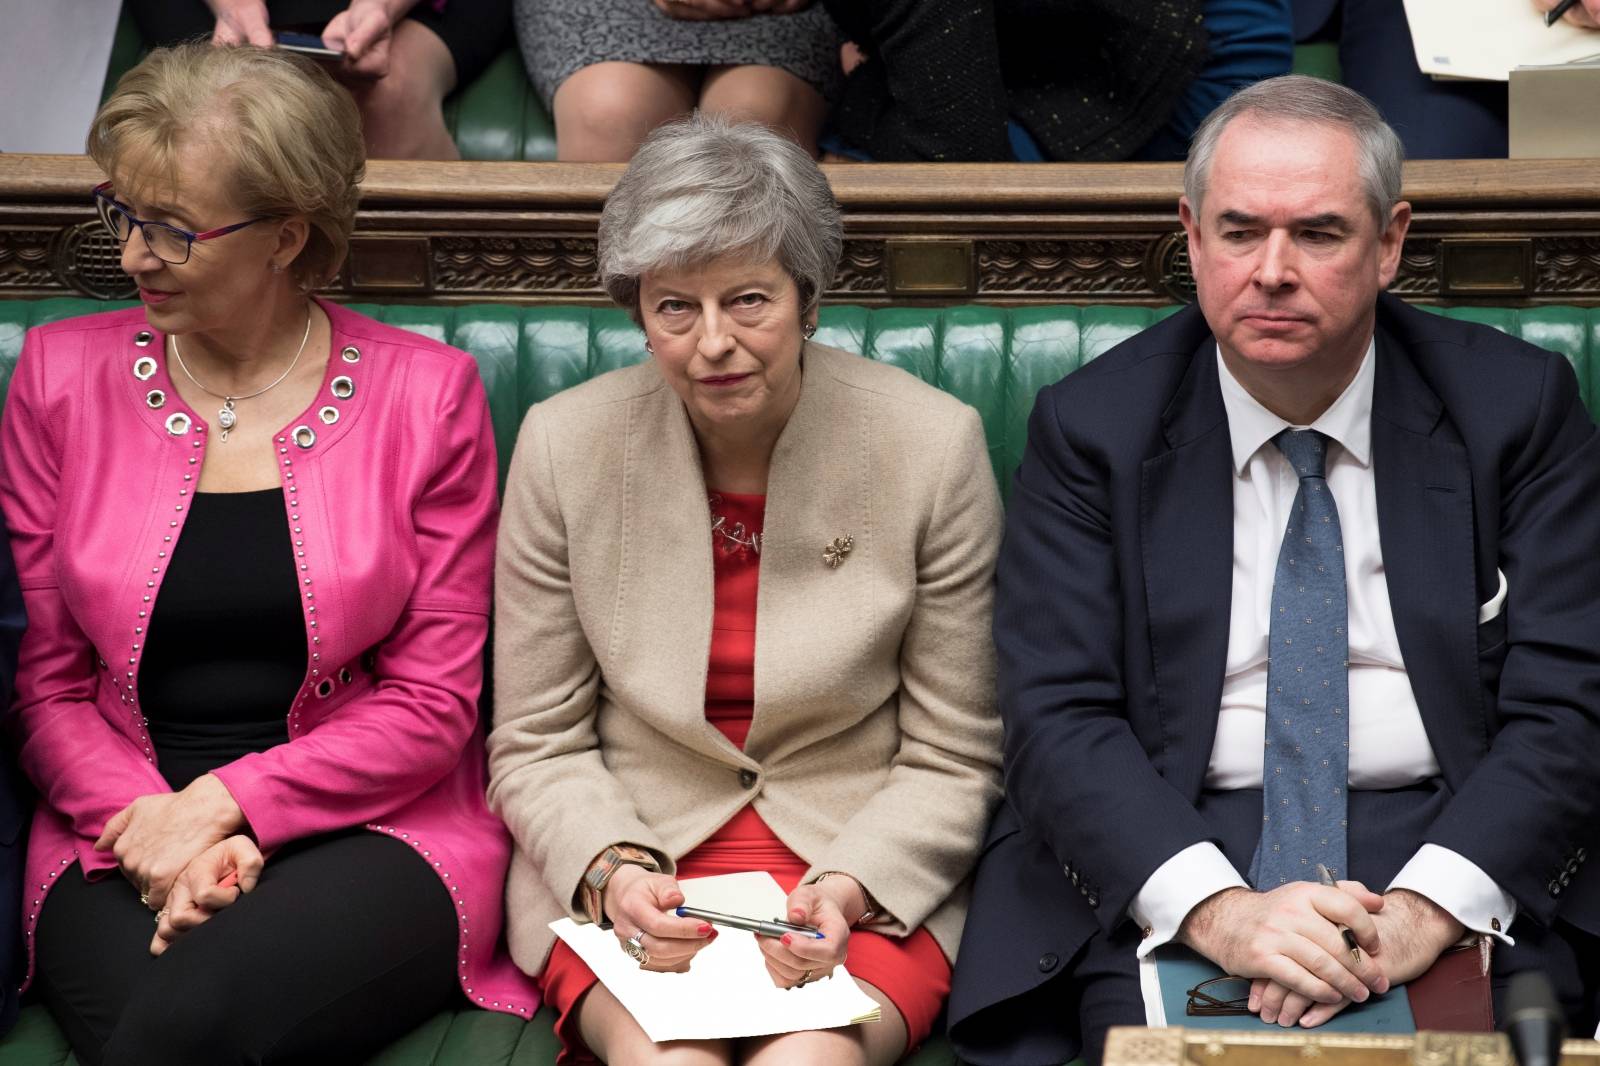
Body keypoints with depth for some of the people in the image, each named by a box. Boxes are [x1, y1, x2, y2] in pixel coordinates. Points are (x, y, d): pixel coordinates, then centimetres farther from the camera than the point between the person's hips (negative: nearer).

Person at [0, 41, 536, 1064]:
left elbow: (432, 703, -1)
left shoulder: (425, 394, 0)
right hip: (118, 835, 2)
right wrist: (148, 827, -11)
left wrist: (222, 804, -12)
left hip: (368, 835, -2)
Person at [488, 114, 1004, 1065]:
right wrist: (611, 872, -14)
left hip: (868, 872, 0)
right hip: (629, 871, 1)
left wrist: (846, 890, -15)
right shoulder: (564, 444, -2)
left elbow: (950, 761, 1)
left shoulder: (934, 443, -6)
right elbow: (537, 747, 5)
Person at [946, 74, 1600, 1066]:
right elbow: (1057, 716, -5)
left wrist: (1426, 909, -19)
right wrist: (1214, 906, -22)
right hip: (1162, 861, 0)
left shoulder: (1518, 406, 3)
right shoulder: (1093, 425, 3)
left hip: (1456, 846, 1)